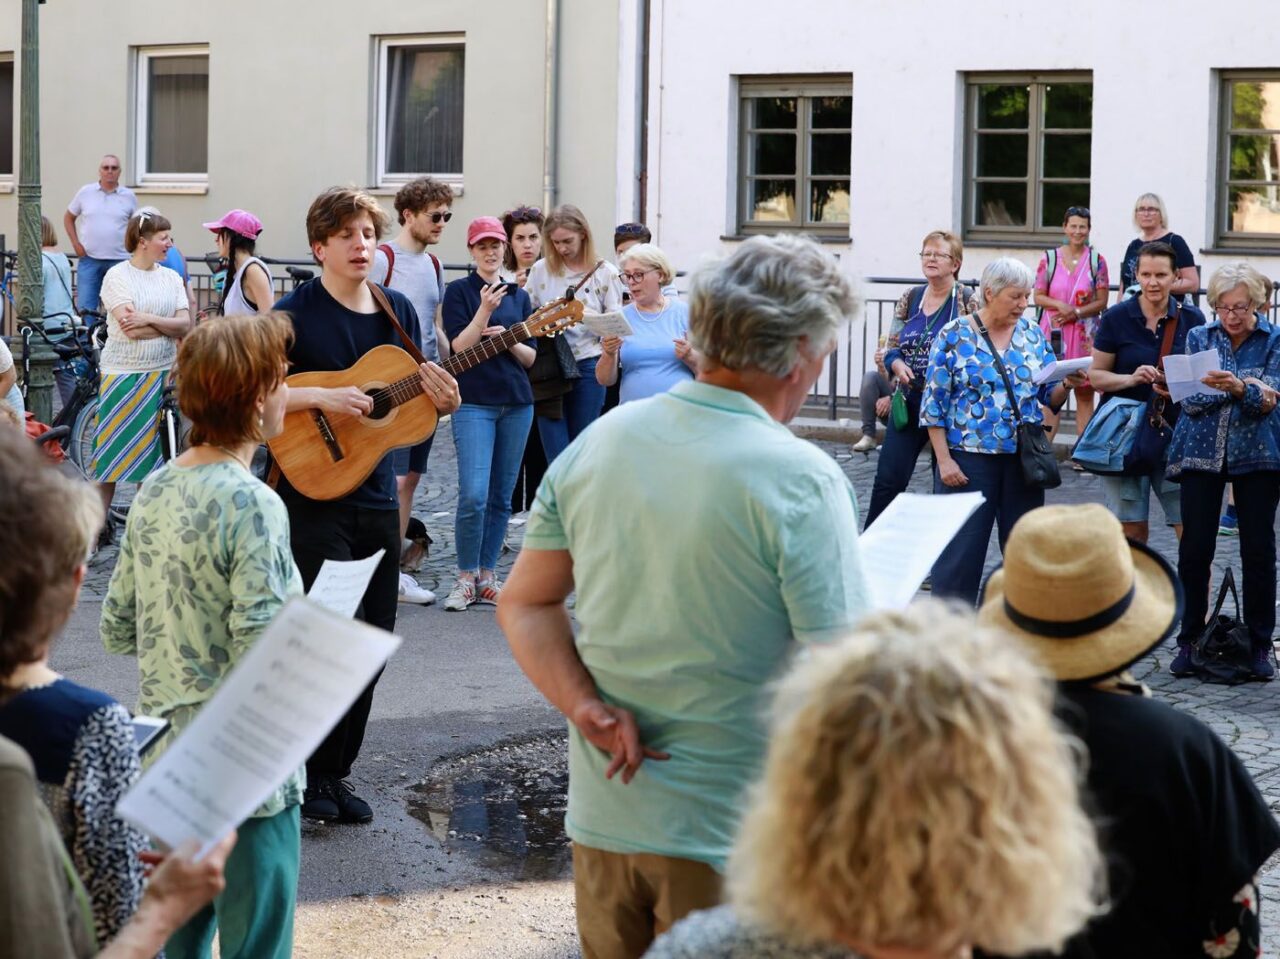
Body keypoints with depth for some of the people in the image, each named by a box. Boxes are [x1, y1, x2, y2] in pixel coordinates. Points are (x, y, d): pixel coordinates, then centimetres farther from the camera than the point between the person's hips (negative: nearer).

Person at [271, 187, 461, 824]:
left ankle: (337, 772, 22)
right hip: (314, 497, -6)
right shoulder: (296, 314, -9)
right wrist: (321, 396, -25)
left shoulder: (398, 310, 9)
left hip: (378, 501, 6)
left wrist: (442, 401, -3)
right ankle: (310, 779, 7)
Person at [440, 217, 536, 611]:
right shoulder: (460, 291, 1)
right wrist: (486, 309, -20)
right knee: (473, 495, -14)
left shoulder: (519, 296, 14)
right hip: (474, 403, -5)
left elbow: (530, 357, 12)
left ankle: (487, 576, 13)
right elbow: (459, 347, -10)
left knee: (501, 498, 6)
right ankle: (465, 579, -3)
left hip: (517, 404, 5)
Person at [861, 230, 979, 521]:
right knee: (888, 478, 1)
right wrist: (897, 364, -8)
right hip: (910, 400, 4)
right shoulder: (909, 299, 9)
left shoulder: (968, 301, -6)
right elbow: (891, 347, 14)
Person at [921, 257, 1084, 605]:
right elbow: (934, 404, -5)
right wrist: (944, 460, -11)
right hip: (969, 459, -4)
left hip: (1024, 459, 4)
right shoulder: (954, 336, -5)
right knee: (961, 551, -2)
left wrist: (1066, 385, -12)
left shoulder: (1032, 334, 7)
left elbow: (1050, 397, 11)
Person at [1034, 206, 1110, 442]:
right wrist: (1059, 305, -13)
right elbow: (1038, 297, 6)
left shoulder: (1097, 261, 3)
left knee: (1085, 394, 1)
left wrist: (1076, 312, -12)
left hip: (1084, 334, 0)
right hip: (1053, 333, 0)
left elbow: (1102, 302, 2)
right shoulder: (1049, 258, 5)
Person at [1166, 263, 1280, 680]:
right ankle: (1189, 639, 9)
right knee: (1194, 549, -2)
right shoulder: (1199, 337, 6)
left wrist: (1238, 387, -33)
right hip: (1201, 453, 1)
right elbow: (1191, 400, -4)